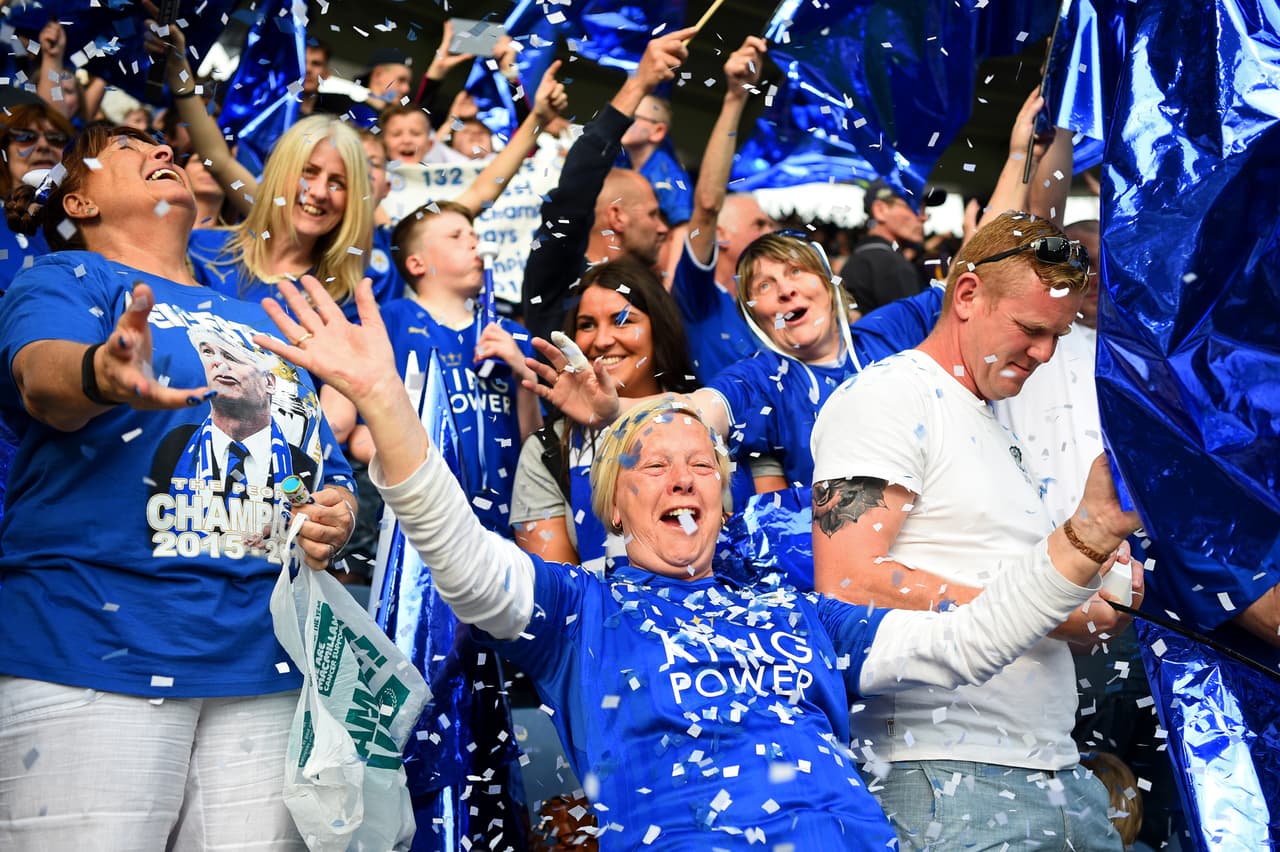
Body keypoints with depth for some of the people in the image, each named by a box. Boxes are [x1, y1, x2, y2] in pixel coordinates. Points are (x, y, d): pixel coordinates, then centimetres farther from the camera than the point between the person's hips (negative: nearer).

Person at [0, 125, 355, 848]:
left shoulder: (261, 322, 23)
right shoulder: (67, 280, 6)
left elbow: (333, 471, 26)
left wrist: (338, 516, 2)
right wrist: (102, 374, -41)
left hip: (265, 667, 5)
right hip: (96, 649, -4)